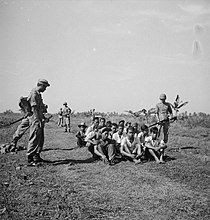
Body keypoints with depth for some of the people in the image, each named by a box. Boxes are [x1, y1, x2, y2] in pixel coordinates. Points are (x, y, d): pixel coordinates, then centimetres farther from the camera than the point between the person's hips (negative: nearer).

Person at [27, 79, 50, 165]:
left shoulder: (38, 94, 17)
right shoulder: (34, 94, -14)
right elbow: (34, 108, -20)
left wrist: (43, 117, 23)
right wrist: (39, 120, -23)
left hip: (39, 119, 10)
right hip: (35, 119, -10)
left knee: (41, 139, 15)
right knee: (34, 139, -9)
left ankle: (37, 156, 25)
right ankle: (30, 159, -6)